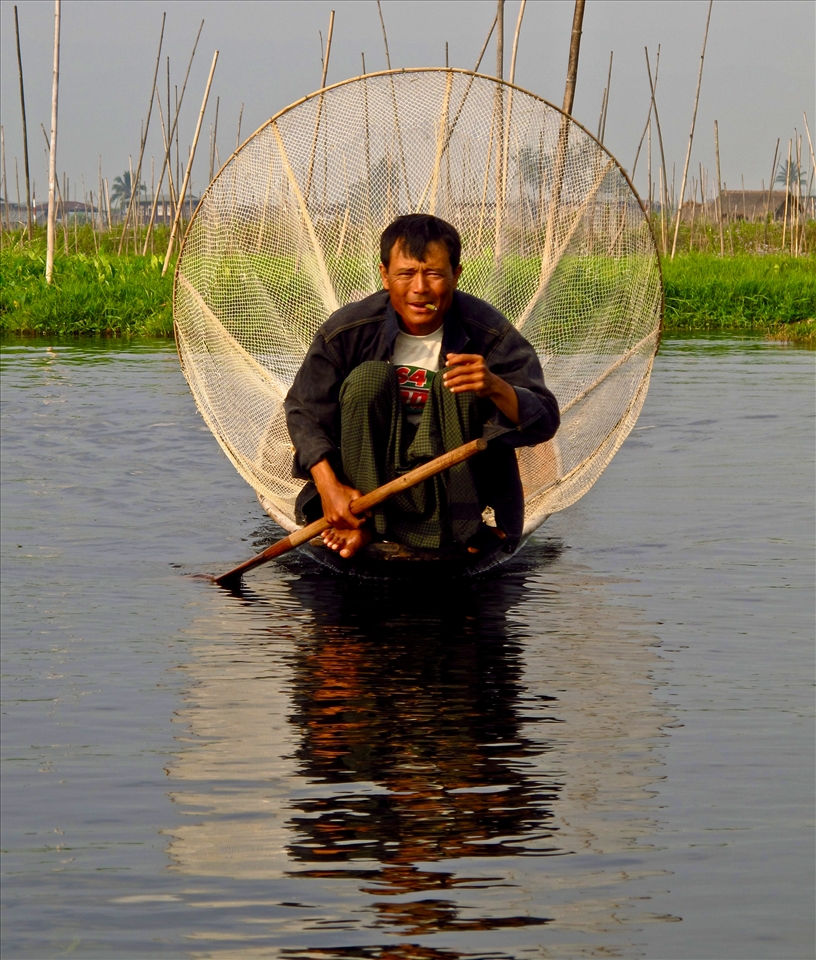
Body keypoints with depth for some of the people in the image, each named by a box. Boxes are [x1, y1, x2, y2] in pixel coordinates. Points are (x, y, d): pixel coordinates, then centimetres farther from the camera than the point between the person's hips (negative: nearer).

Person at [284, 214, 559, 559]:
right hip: (372, 473, 1)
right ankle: (363, 519, -16)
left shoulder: (488, 333, -13)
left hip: (455, 479, -1)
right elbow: (303, 410, -5)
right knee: (369, 376, -22)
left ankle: (461, 526, -15)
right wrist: (329, 487, -20)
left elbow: (544, 423, -17)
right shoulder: (347, 330, -11)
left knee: (455, 382, -24)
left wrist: (496, 388, -40)